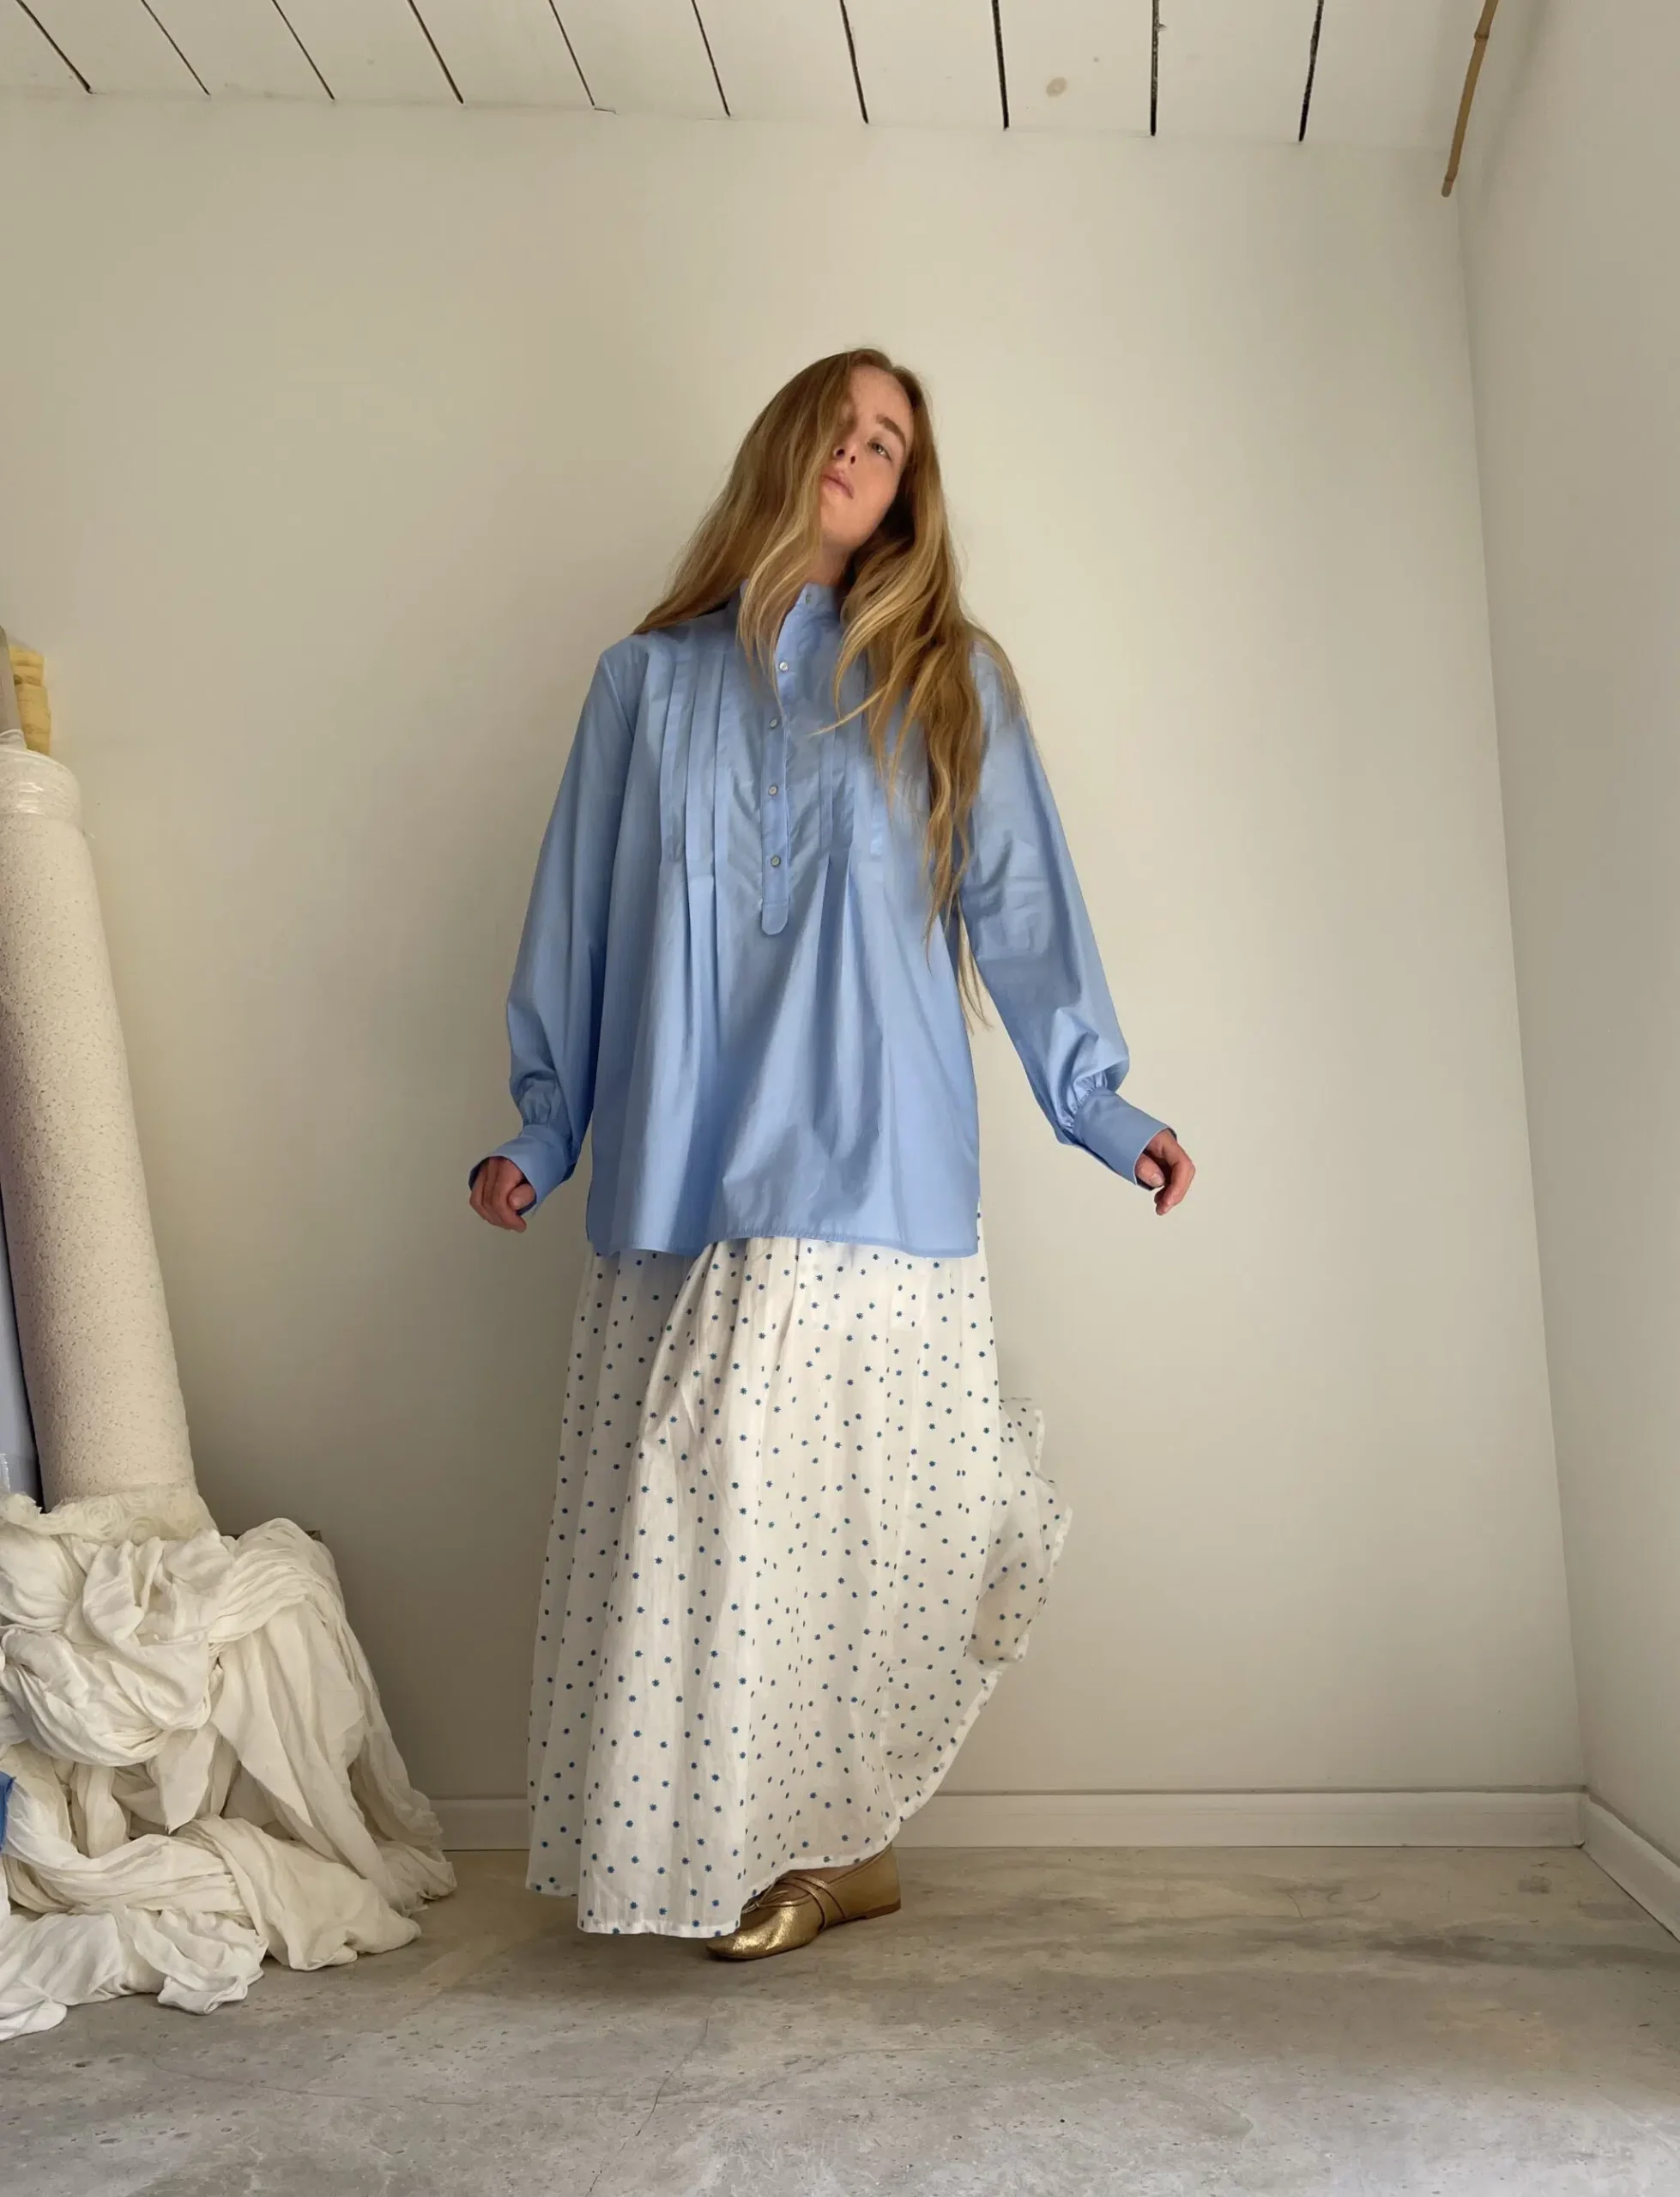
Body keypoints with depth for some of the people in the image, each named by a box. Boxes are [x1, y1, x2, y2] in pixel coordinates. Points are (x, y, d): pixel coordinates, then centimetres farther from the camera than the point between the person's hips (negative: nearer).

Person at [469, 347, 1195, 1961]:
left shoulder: (945, 683, 11)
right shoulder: (649, 682, 15)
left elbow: (1017, 904, 10)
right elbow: (582, 920, 16)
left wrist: (1097, 1104, 5)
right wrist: (541, 1134, 13)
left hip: (870, 1165, -2)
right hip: (685, 1171, 2)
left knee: (836, 1507, -6)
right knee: (695, 1512, 0)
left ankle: (826, 1841, 10)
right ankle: (825, 1848, 12)